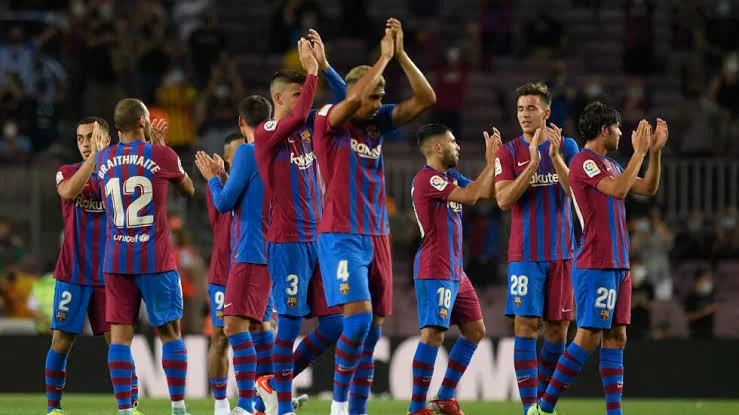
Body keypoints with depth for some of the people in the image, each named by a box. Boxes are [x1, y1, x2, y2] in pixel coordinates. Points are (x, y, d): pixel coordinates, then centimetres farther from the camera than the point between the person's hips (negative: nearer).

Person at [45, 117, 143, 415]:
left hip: (108, 275, 0)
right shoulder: (68, 172, 4)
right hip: (72, 274, 0)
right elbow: (68, 192, -19)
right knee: (61, 342, -2)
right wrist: (94, 157, -27)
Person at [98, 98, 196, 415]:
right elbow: (188, 190, 15)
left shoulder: (103, 159, 6)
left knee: (120, 334, 1)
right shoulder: (161, 155, -4)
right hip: (155, 258, -3)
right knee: (170, 332, 6)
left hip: (116, 260, 3)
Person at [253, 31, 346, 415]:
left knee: (334, 323, 3)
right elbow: (299, 114, -25)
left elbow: (344, 101, 11)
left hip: (319, 239, 7)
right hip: (287, 242, -7)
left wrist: (324, 65, -2)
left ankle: (275, 384, 18)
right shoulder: (265, 134, -7)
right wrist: (312, 71, -17)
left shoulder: (308, 128, 13)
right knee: (291, 322, -7)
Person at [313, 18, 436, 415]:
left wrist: (400, 53, -5)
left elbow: (425, 99, 4)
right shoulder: (329, 122, -7)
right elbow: (351, 100, -28)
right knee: (359, 316, -19)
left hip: (376, 236, 7)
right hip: (341, 237, -7)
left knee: (373, 326, 4)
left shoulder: (378, 122, 9)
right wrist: (383, 56, -18)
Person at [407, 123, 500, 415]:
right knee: (433, 333, -14)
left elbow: (488, 192, 20)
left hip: (455, 271, 10)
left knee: (475, 330, 10)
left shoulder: (450, 177, 16)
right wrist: (490, 162, -12)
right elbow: (470, 196, -21)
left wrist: (493, 159, 9)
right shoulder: (427, 179, -14)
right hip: (435, 271, -10)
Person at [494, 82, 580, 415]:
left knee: (557, 329, 6)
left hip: (561, 253, 2)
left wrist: (556, 157, -20)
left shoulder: (567, 147, 5)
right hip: (525, 253, -2)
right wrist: (533, 163, -20)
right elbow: (504, 200, -10)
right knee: (525, 326, -9)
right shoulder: (509, 152, 1)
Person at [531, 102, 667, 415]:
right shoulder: (584, 161, -10)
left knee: (616, 337, 5)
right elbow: (617, 190, -23)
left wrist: (655, 150, 10)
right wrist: (639, 152, -17)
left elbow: (648, 188, 20)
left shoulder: (609, 164, 17)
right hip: (595, 266, -9)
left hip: (617, 265, 9)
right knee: (588, 337, -10)